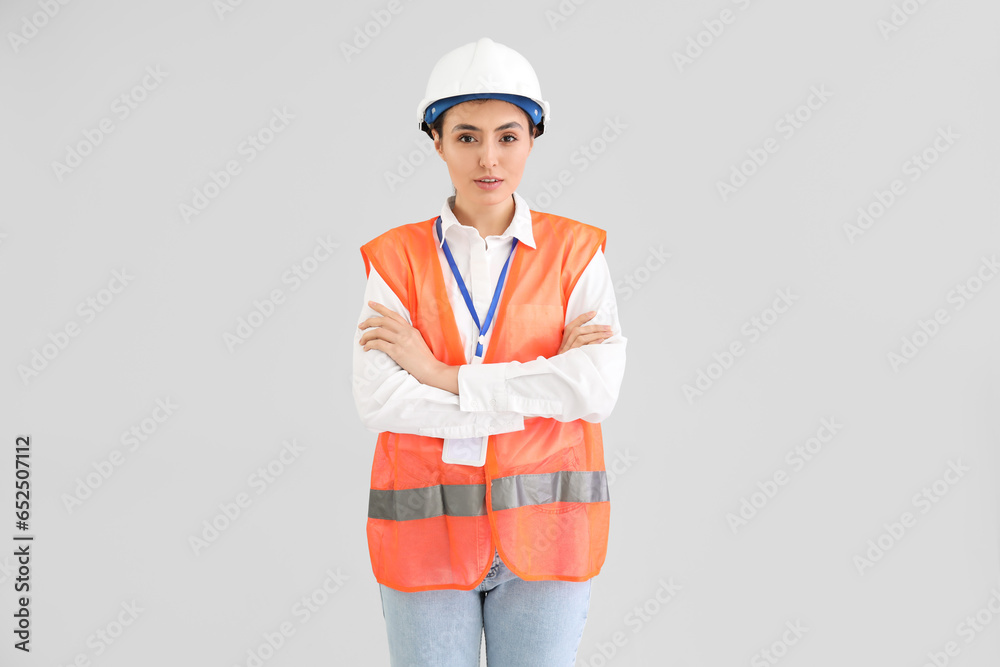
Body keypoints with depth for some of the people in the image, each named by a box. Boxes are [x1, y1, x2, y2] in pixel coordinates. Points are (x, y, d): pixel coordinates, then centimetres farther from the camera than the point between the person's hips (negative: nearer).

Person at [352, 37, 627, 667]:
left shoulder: (576, 251, 1)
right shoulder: (397, 258, 0)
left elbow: (597, 390, -14)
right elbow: (381, 403, -13)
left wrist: (444, 376, -13)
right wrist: (542, 387, -13)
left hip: (543, 534, 0)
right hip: (427, 536, 0)